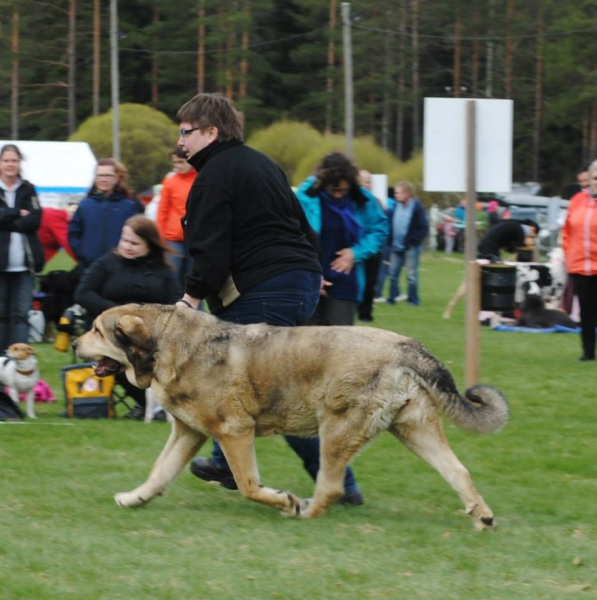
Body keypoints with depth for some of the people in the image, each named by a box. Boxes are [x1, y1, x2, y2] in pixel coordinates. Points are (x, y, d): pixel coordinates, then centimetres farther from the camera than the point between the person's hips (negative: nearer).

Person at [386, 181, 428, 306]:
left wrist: (414, 241, -14)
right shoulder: (396, 206, 6)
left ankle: (413, 299, 9)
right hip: (396, 247, 6)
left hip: (411, 247, -6)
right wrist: (390, 241, 2)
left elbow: (423, 228, -9)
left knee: (411, 275, 1)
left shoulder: (417, 207, -10)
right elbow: (390, 224, 13)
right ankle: (393, 297, 16)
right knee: (393, 273, 7)